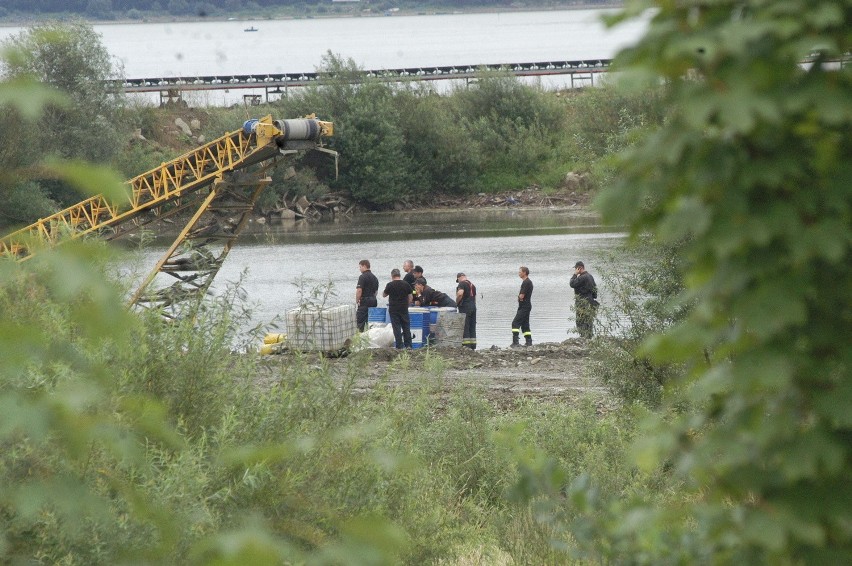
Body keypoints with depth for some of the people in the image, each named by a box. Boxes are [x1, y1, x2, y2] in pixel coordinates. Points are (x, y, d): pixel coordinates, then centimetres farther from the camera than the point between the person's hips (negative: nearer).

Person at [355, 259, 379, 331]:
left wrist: (357, 301, -9)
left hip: (364, 301, -8)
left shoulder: (363, 277, -12)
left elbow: (359, 290, -18)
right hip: (373, 301, 8)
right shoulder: (374, 277, 14)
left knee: (360, 321, -6)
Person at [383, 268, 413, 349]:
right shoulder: (406, 284, 2)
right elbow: (410, 297, 7)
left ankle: (399, 346, -1)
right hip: (404, 308, 3)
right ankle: (408, 345, 7)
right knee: (406, 327, 9)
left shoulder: (390, 285, -8)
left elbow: (384, 295, 6)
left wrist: (385, 288, 24)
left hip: (393, 309, -2)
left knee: (396, 327, 0)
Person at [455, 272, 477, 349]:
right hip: (473, 306, 8)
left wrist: (457, 302, -11)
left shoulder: (462, 283, -8)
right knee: (472, 328, 9)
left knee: (465, 327, -6)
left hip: (465, 306, -8)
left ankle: (466, 345, -10)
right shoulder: (472, 284, 19)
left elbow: (460, 294, -24)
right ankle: (473, 345, 10)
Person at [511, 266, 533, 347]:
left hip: (524, 307, -11)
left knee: (515, 323, -15)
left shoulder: (526, 282, -16)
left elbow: (521, 296, -20)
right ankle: (529, 341, 15)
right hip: (526, 306, 11)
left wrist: (520, 296, 0)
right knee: (525, 324, 14)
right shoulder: (528, 282, 17)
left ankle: (515, 341, -22)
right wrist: (521, 297, 0)